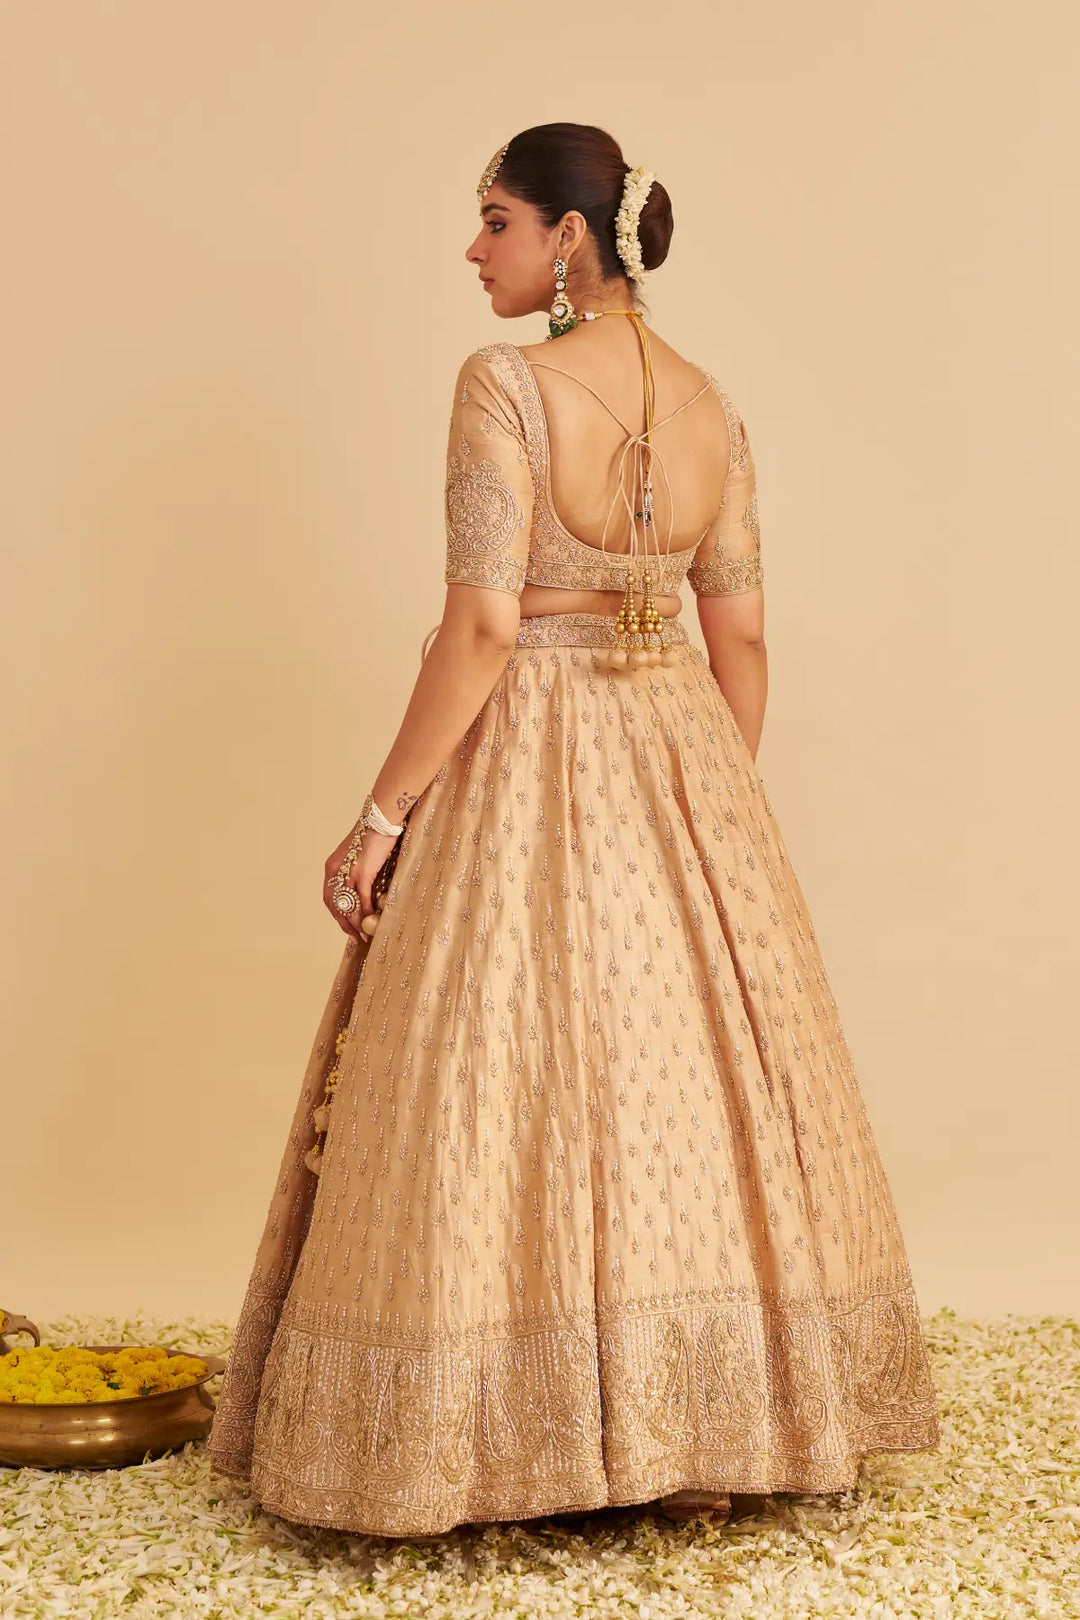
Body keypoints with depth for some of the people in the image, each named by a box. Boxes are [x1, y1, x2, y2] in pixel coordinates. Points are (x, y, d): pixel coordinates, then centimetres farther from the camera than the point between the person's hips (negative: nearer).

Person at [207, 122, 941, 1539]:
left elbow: (483, 626, -18)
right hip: (683, 756, 6)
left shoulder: (506, 384, -12)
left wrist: (383, 814, -12)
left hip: (526, 756, -6)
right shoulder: (712, 406, 7)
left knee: (510, 1094, 2)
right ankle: (706, 1437, 20)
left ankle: (499, 1441, 10)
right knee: (684, 1075, 12)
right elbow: (743, 637, 8)